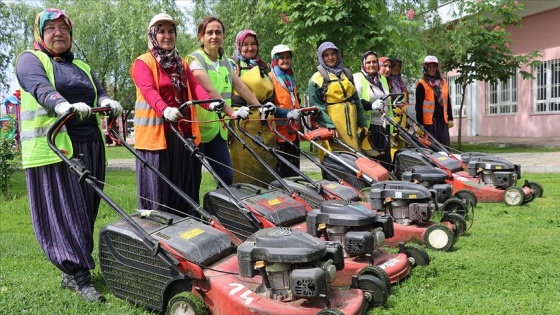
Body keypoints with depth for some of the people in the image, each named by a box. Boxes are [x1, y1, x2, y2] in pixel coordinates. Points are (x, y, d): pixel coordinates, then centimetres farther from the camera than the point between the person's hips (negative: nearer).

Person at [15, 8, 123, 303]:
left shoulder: (81, 66, 24)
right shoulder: (30, 59, 4)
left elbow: (99, 92, 8)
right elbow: (40, 87, -17)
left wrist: (107, 101, -18)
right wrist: (65, 105, -38)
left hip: (89, 147, 6)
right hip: (53, 147, -6)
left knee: (85, 210, 7)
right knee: (63, 211, -7)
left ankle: (72, 272, 18)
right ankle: (79, 276, -5)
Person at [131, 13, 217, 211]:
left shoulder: (181, 64, 19)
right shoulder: (143, 63, -1)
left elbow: (195, 86, 2)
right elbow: (148, 90, -20)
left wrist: (210, 103, -20)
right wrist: (165, 110, -41)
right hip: (156, 133, -6)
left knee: (184, 184, 9)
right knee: (158, 187, -3)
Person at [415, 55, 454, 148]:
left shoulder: (443, 82, 15)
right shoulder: (422, 85, -4)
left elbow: (448, 102, 18)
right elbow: (419, 106, -7)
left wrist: (450, 119, 14)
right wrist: (420, 124, -11)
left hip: (442, 120, 6)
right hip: (429, 121, -5)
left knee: (445, 146, 4)